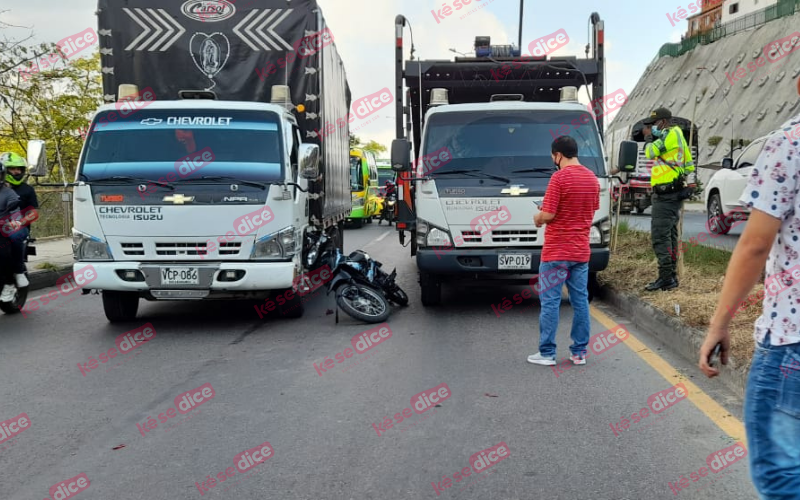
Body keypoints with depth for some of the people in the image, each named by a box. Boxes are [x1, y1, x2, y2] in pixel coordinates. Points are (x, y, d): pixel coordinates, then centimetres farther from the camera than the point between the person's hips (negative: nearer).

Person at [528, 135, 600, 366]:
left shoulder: (560, 177, -15)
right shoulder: (592, 178, 9)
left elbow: (548, 214, -18)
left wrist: (537, 219, 4)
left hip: (556, 252, -7)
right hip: (581, 251, 7)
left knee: (550, 301, 0)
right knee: (580, 300, 10)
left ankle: (547, 353, 5)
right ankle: (579, 352, 16)